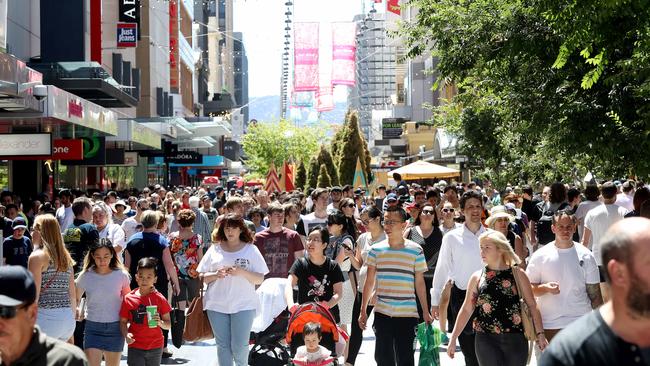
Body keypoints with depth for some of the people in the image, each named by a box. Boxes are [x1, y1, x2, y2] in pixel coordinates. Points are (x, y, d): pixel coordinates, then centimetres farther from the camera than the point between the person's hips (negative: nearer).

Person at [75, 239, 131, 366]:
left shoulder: (121, 275, -4)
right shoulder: (85, 276, -4)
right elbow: (76, 299, 7)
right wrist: (78, 310, -13)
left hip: (115, 327, 1)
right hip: (92, 327, -1)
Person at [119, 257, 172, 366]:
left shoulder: (159, 299, -2)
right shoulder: (129, 298, -1)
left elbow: (169, 324, 1)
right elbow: (123, 322, 5)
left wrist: (160, 323, -20)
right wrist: (126, 334, -14)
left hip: (155, 348, 1)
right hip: (135, 347, -1)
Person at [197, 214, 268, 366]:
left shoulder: (251, 250, 3)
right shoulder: (215, 249, 7)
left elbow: (260, 279, -1)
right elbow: (202, 277, 8)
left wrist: (242, 272, -17)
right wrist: (216, 275, -12)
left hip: (244, 305, -2)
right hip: (217, 304, 2)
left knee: (240, 345, -2)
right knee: (222, 345, 7)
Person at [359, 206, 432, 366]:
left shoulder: (416, 250, 0)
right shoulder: (376, 250, 4)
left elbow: (420, 283, 5)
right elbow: (369, 282, 8)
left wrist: (426, 312, 4)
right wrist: (363, 311, 6)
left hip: (408, 314, -2)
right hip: (382, 313, 2)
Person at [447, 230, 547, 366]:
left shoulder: (517, 274, 2)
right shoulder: (477, 277, 5)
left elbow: (532, 306, 3)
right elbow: (466, 310, 8)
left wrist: (540, 334, -3)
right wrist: (453, 339, 5)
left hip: (515, 338, 0)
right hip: (486, 340, 0)